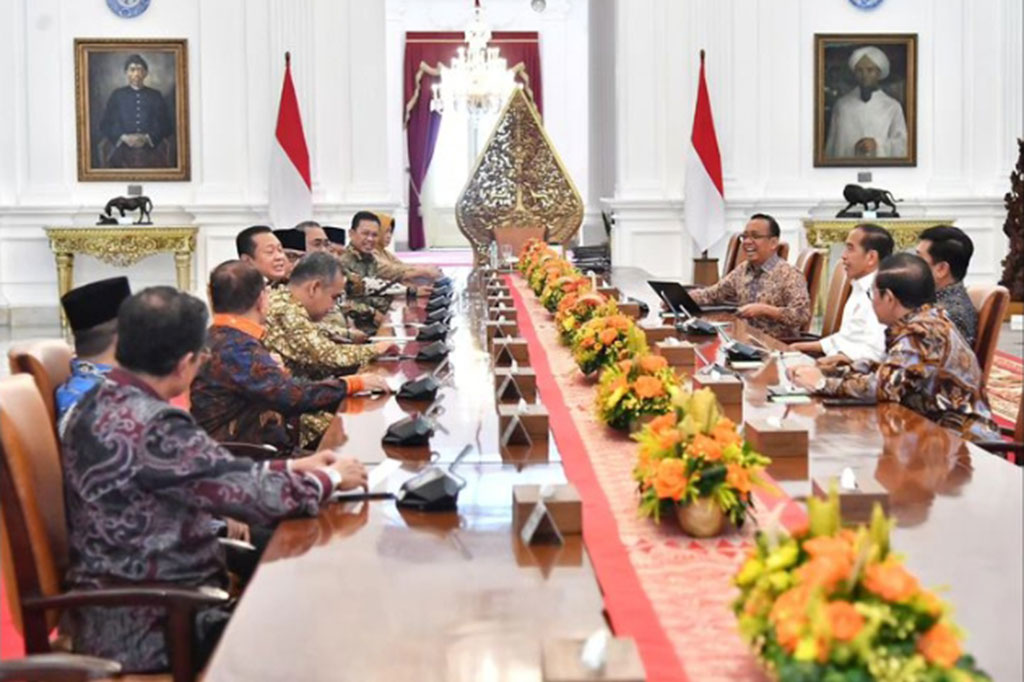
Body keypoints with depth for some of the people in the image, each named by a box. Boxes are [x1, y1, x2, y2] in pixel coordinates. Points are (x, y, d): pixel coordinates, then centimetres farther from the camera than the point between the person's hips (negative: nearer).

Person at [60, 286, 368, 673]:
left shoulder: (104, 402, 3)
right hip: (146, 629, -9)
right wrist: (331, 478, -4)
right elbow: (257, 495, -22)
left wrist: (293, 467, 11)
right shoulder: (153, 428, -26)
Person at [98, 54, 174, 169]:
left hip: (149, 154, 1)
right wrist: (123, 137, -8)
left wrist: (146, 138, -9)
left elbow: (166, 126, 8)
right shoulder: (117, 96, 11)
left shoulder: (156, 96, 11)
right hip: (123, 153, 0)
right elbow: (105, 125, 9)